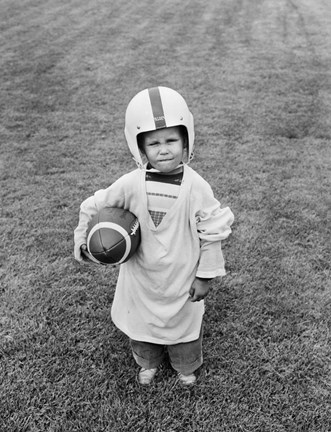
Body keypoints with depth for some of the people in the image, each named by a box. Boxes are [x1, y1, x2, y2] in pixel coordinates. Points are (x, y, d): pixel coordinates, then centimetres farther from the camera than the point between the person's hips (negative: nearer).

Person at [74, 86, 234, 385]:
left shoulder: (197, 187, -21)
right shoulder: (131, 184, -18)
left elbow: (212, 233, -12)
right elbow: (95, 206, -2)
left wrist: (205, 276, -8)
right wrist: (82, 237, -2)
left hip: (181, 277, -1)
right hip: (142, 275, 2)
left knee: (184, 322, 20)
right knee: (141, 320, 23)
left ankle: (186, 366, 52)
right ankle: (148, 363, 54)